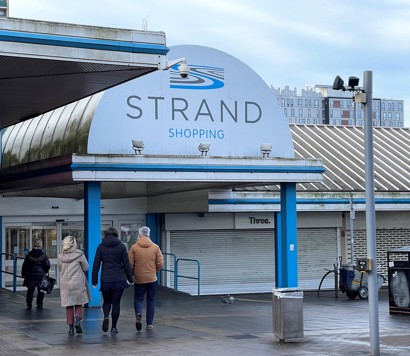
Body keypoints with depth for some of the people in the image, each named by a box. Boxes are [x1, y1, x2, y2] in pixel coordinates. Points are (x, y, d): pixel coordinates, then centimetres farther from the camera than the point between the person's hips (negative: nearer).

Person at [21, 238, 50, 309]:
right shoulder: (43, 254, -7)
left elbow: (25, 265, 2)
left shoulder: (29, 254, -2)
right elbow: (47, 265, -4)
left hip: (31, 275, 1)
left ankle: (29, 304, 4)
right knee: (40, 290, 10)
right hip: (41, 275, -1)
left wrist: (23, 274, 13)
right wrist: (45, 272, 15)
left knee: (30, 290, 8)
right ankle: (39, 304, 11)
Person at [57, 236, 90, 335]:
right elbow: (86, 268, -2)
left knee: (69, 306, 9)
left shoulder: (60, 256, 2)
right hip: (78, 282, -3)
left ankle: (70, 327, 8)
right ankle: (78, 319, -11)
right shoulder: (79, 254, -9)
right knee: (79, 304, 12)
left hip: (65, 283, 3)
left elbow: (60, 269, 12)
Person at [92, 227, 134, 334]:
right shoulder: (121, 246, 0)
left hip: (106, 279, 1)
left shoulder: (101, 247, 1)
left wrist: (94, 281, 3)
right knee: (116, 302, 7)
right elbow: (126, 265, -1)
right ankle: (114, 327, 7)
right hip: (119, 279, 0)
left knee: (106, 301, 17)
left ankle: (106, 316, -11)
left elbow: (96, 265, -1)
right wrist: (130, 279, 7)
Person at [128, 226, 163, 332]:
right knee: (151, 300, 12)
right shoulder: (155, 247, -2)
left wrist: (133, 273, 13)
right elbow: (160, 263, -2)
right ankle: (149, 323, 13)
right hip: (152, 279, 1)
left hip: (138, 279, -1)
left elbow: (130, 264, -6)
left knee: (138, 299, 11)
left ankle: (138, 314, -18)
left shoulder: (134, 247, -6)